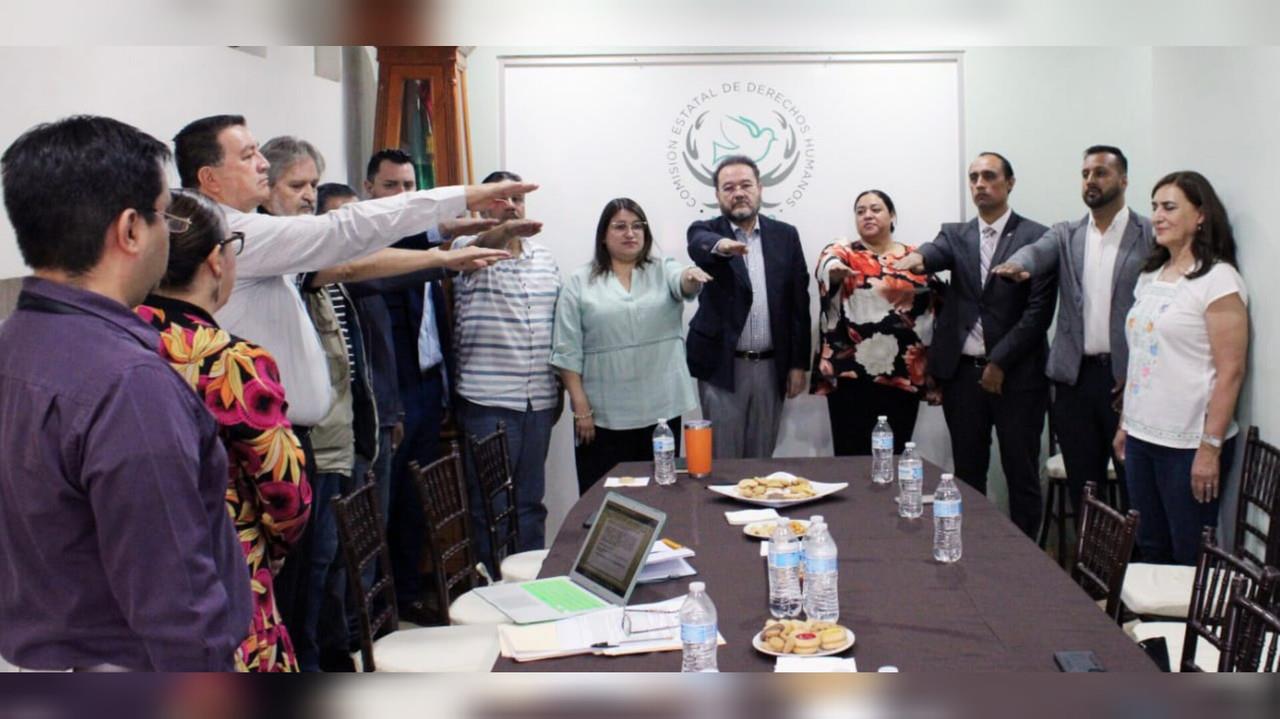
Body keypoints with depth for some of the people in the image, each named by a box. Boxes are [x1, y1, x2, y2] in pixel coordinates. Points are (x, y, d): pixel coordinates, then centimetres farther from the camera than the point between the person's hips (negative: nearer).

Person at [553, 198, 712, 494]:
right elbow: (568, 351, -1)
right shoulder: (580, 282, 1)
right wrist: (581, 407, -7)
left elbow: (682, 283, -16)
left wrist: (692, 276, -40)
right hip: (604, 414, -2)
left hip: (662, 408, 2)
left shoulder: (664, 271, 8)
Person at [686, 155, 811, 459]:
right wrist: (720, 245, -50)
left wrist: (798, 363, 3)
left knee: (761, 458, 10)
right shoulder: (706, 231, 0)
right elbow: (700, 245, -26)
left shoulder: (785, 236, 7)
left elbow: (799, 302, 7)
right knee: (722, 459, 2)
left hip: (771, 367, 3)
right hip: (723, 366, -2)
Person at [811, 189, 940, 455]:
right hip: (852, 375, -2)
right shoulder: (842, 252, 3)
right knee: (852, 457, -4)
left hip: (904, 377, 3)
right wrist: (835, 269, -47)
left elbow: (932, 313, 12)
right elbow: (826, 266, -22)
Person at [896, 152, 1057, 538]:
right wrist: (919, 257, -38)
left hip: (1016, 373, -3)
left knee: (1022, 474, 3)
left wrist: (1000, 362, -10)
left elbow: (1039, 311, -7)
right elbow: (937, 252, -13)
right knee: (967, 473, 10)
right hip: (963, 372, 3)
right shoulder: (956, 234, 11)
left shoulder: (1036, 238, -1)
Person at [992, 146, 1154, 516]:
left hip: (1127, 377, -3)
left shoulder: (1152, 235, 1)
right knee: (1081, 484, 10)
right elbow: (1037, 251, -11)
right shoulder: (1066, 234, 11)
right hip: (1075, 377, 3)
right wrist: (1016, 264, -36)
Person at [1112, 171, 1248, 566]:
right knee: (1149, 549, 14)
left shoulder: (1218, 280, -10)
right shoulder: (1150, 276, 12)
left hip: (1189, 443, -7)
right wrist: (1125, 423, 14)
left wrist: (1211, 447, -17)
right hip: (1142, 436, 7)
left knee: (1191, 556, 3)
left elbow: (1230, 371, -14)